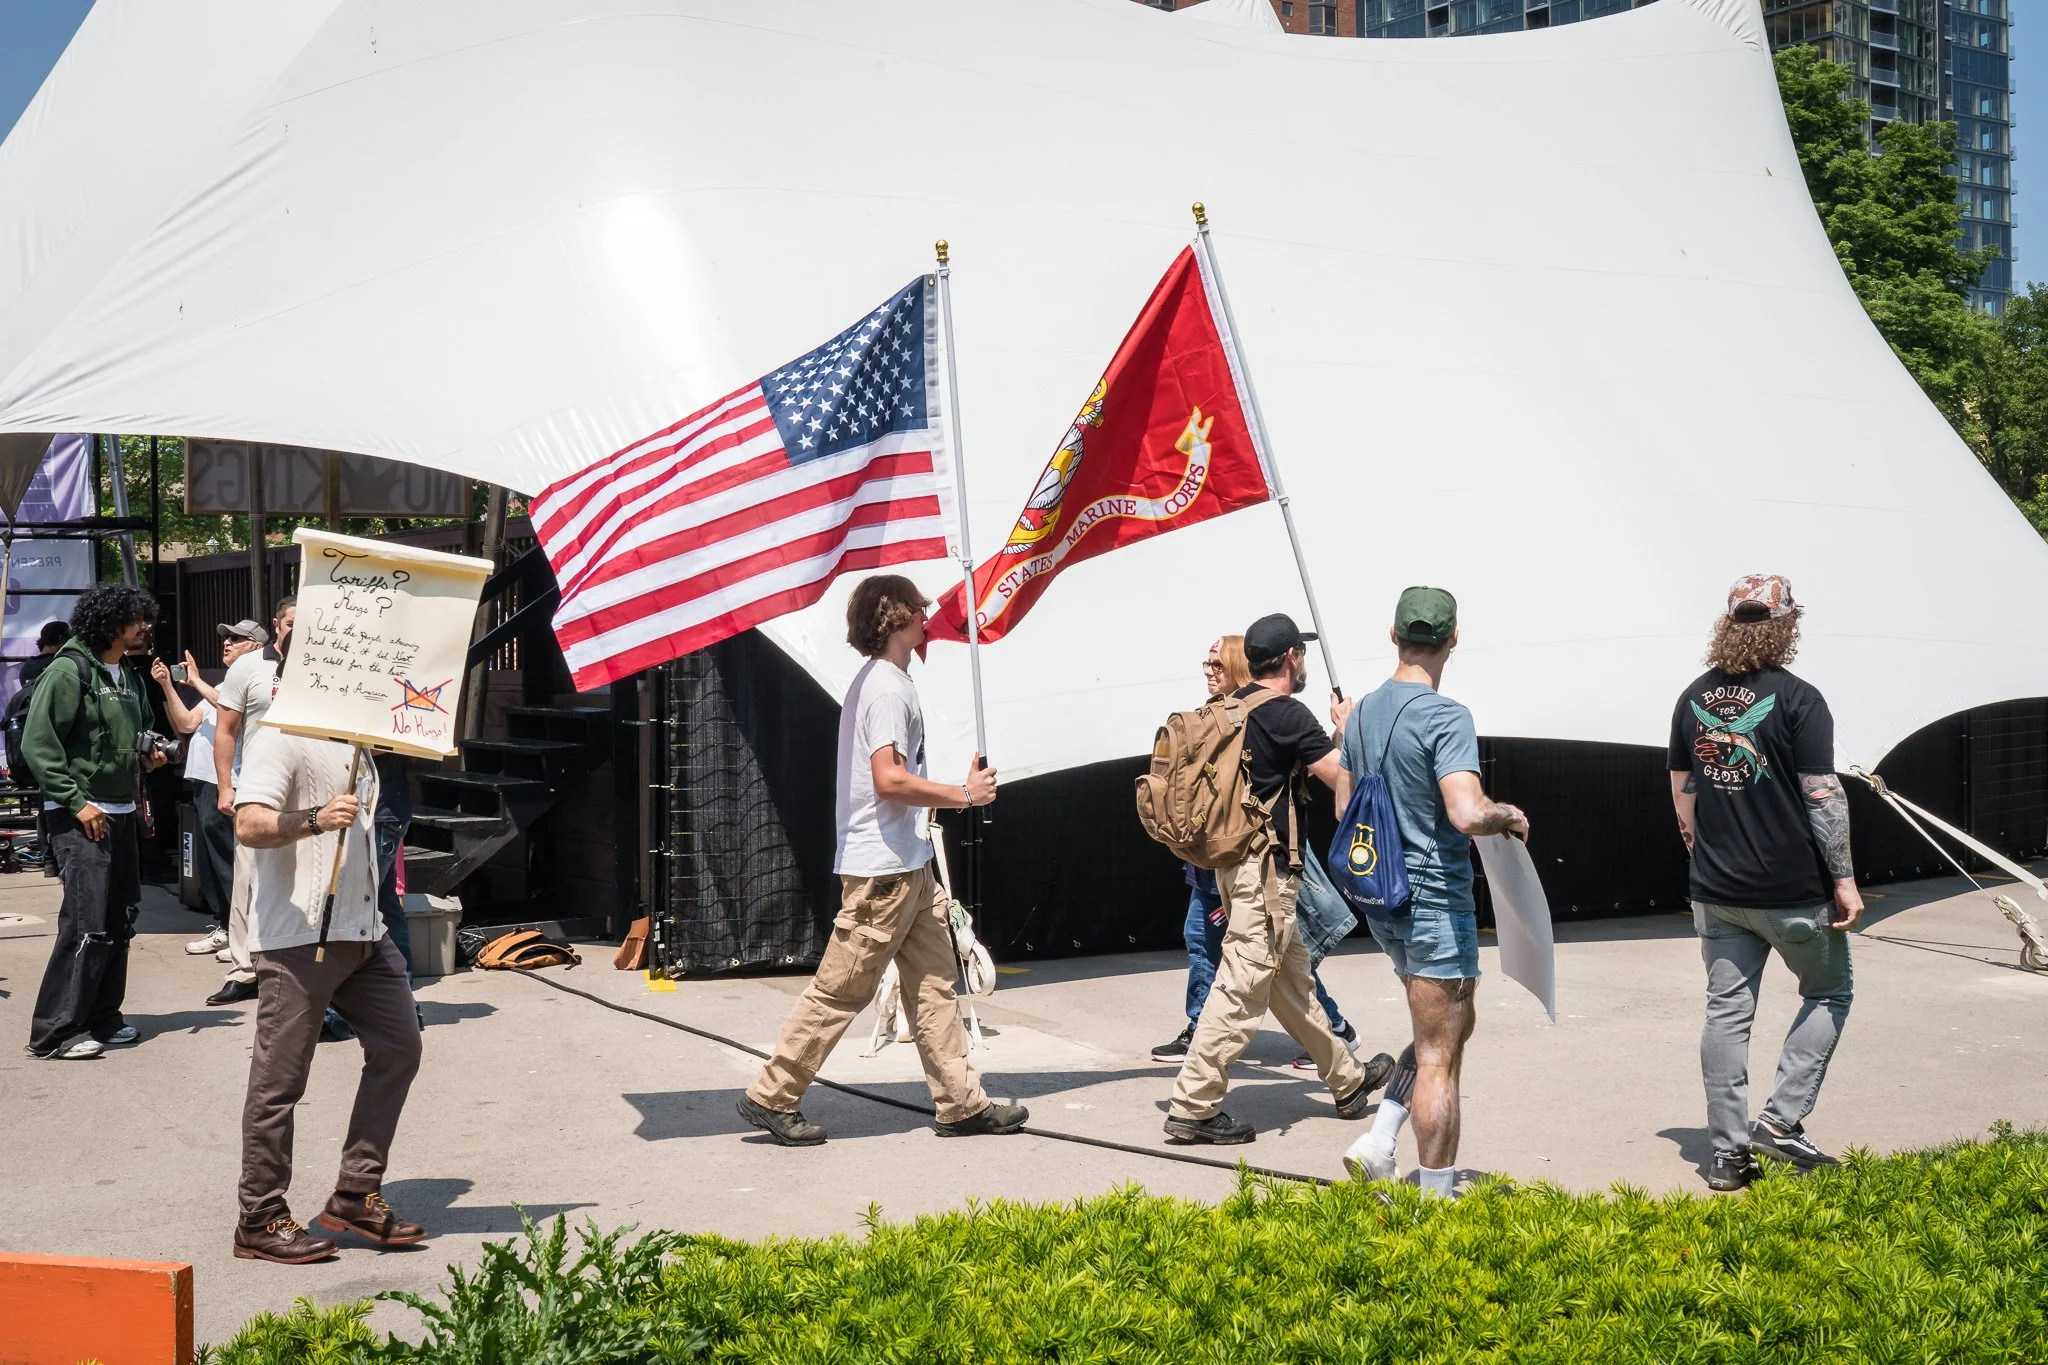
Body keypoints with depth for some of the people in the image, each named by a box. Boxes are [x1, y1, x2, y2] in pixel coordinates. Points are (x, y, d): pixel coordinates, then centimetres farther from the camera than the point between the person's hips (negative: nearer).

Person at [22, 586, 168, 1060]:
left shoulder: (129, 678, 14)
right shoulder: (70, 670, -11)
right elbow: (38, 743, -14)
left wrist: (147, 759, 7)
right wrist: (76, 802, -18)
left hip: (121, 814, 9)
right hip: (81, 817, -9)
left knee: (119, 919, 11)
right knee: (86, 923, -11)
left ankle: (101, 1018, 22)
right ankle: (54, 1032, -5)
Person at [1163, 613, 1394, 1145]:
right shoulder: (1287, 714, -14)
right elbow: (1346, 781, -15)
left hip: (1233, 858, 10)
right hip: (1266, 866, -10)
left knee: (1292, 978, 17)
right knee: (1243, 986, -8)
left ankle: (1347, 1080, 31)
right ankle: (1194, 1107, -7)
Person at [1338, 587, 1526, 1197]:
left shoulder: (1362, 713, 8)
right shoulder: (1445, 718, -17)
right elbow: (1467, 814, -29)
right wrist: (1510, 815, -9)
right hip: (1435, 896, -8)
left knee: (1450, 1027, 23)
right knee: (1439, 1057, 0)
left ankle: (1377, 1144, 13)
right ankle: (1436, 1198, 5)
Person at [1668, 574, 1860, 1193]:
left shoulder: (1695, 698, 5)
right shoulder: (1796, 699, -12)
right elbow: (1823, 795, -13)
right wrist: (1845, 880, -7)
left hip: (1716, 892, 5)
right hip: (1794, 891, -5)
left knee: (1726, 1012, 9)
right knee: (1828, 994, 15)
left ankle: (1728, 1152, 11)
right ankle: (1782, 1119, 5)